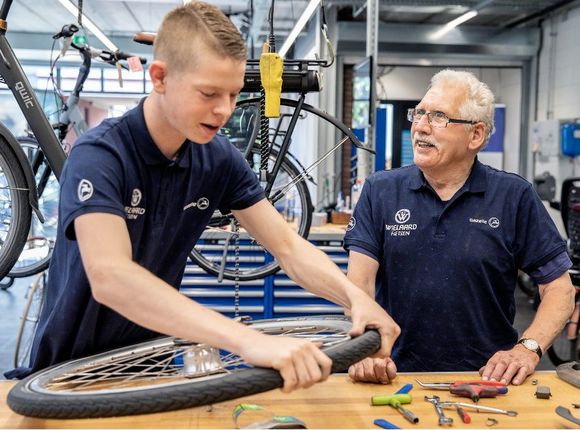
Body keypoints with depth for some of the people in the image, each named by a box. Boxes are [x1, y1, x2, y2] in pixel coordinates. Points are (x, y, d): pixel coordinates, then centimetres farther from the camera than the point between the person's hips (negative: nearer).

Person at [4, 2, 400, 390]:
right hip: (70, 371, -3)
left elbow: (288, 247, -4)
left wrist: (354, 295, -24)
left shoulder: (219, 158, -5)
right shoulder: (98, 156, -22)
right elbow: (110, 277, -37)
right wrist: (250, 341, -46)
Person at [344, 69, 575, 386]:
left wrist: (528, 348, -11)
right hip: (397, 376, 1)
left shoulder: (515, 197, 3)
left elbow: (559, 288, 4)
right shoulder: (380, 191, 5)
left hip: (486, 379, 0)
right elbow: (360, 281, -3)